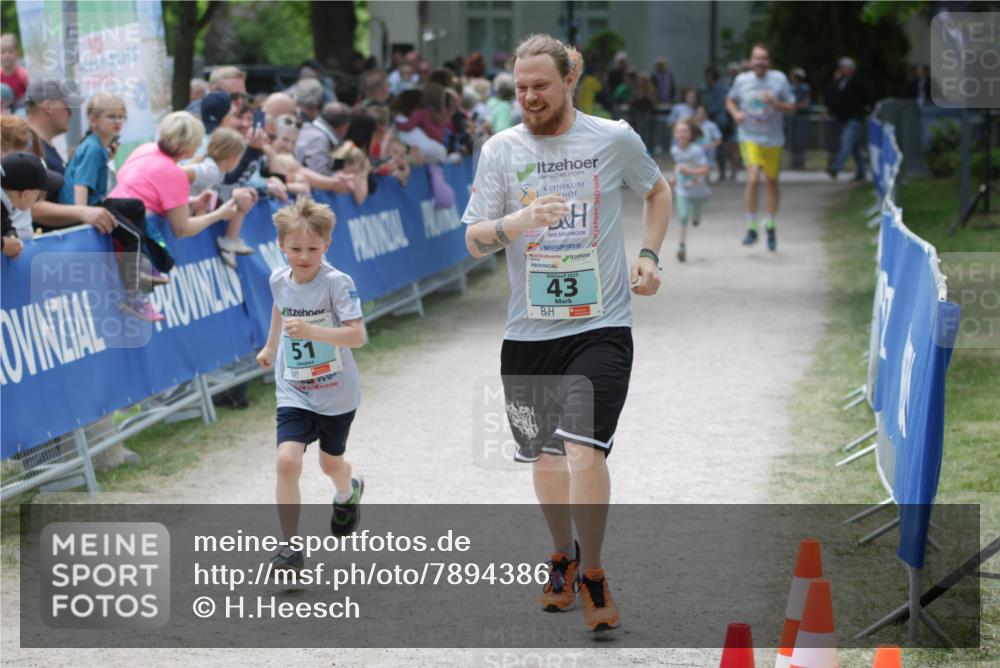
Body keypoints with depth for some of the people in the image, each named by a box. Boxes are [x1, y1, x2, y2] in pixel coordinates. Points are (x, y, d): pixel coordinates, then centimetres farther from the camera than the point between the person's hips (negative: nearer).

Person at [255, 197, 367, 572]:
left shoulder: (337, 283, -21)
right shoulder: (278, 280, -5)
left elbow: (358, 336, -29)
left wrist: (312, 330, -42)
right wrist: (270, 347, 31)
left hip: (337, 394, -2)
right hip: (294, 393, 2)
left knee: (330, 462, 19)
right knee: (287, 460, -17)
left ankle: (348, 492, 57)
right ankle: (290, 545, -9)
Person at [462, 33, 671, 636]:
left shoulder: (615, 139, -1)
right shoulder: (501, 150, 1)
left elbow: (658, 190, 19)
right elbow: (475, 240, -3)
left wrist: (649, 255, 5)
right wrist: (517, 223, -24)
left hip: (602, 325, -3)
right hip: (528, 331, 3)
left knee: (584, 447, -18)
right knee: (545, 451, 14)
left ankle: (593, 574, -3)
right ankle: (564, 556, 38)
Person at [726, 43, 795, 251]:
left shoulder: (779, 79, -5)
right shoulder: (741, 80, -3)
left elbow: (791, 108, -1)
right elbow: (730, 100, 15)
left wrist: (775, 103, -20)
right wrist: (735, 113, -6)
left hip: (773, 139, 1)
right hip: (750, 138, -1)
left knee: (771, 182, 11)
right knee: (753, 179, -18)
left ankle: (770, 226, 32)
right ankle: (751, 229, -7)